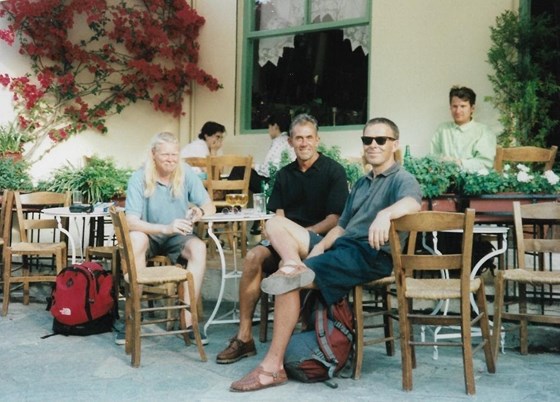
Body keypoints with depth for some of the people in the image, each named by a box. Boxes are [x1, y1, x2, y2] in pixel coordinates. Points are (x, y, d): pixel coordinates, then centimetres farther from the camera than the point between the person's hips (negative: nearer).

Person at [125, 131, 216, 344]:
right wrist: (166, 228, -40)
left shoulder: (186, 173, -7)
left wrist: (200, 211, -32)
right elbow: (131, 221, -25)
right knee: (136, 239, -35)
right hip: (150, 237, -2)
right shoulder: (139, 178, -15)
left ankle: (187, 317, -27)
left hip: (177, 238, 2)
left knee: (199, 247, -29)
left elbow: (210, 206, -6)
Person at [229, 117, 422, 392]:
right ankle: (296, 267, -28)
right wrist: (318, 248, 2)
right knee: (275, 223, 3)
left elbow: (412, 202, -26)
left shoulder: (402, 179, -1)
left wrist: (386, 213, -48)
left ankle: (273, 367, -18)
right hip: (341, 246, 9)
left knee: (289, 283, -24)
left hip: (369, 255, -9)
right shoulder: (361, 183, 26)